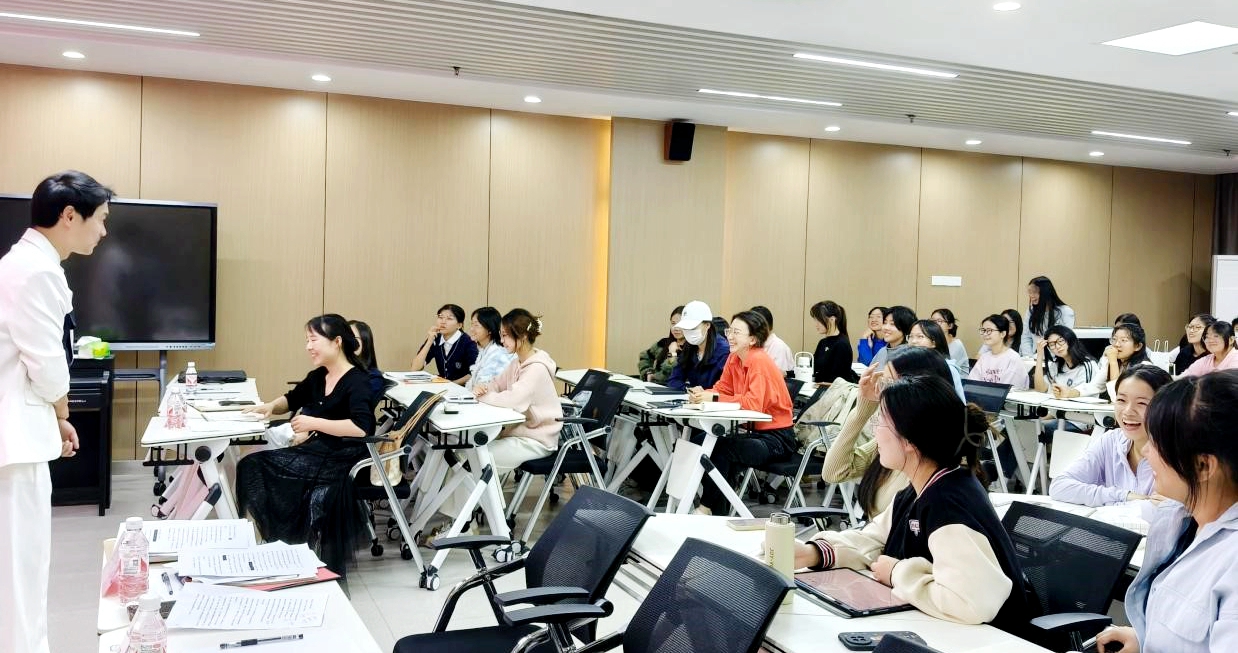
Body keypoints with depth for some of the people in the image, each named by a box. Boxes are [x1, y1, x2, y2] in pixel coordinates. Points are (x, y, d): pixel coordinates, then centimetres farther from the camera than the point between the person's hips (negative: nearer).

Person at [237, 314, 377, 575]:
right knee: (251, 465, -12)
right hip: (316, 451, 8)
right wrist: (271, 406, 9)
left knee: (258, 467, -18)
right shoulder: (317, 377, 11)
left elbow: (362, 427, -27)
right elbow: (292, 399, 31)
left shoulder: (357, 381, -12)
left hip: (341, 461, -8)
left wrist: (314, 423, -23)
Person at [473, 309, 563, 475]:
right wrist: (481, 388, -8)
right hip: (518, 429, 9)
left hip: (536, 441, -9)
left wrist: (481, 396, -18)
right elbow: (497, 384, 15)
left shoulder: (537, 368, -22)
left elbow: (512, 400, -32)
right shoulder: (518, 362, 7)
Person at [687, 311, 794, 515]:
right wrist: (702, 394, -16)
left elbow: (754, 403, -28)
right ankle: (719, 512, -5)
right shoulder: (734, 359, 5)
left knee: (722, 448, -24)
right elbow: (722, 389, 7)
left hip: (777, 438, -7)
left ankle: (706, 508, -9)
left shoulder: (759, 361, -19)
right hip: (755, 431, 7)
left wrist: (713, 398, -29)